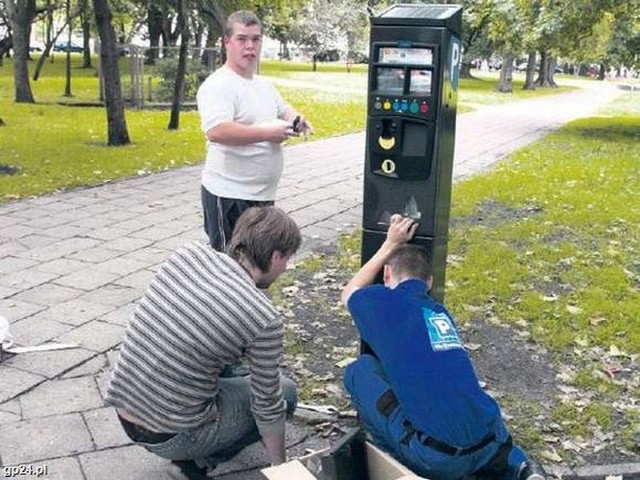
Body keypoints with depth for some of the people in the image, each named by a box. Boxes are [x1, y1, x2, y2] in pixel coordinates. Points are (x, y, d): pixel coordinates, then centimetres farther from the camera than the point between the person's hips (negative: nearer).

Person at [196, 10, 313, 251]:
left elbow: (283, 110, 25)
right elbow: (216, 131, -29)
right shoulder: (218, 85, -15)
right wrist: (268, 133, -25)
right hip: (230, 195, -9)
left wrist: (296, 120, -1)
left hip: (263, 194, 9)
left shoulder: (264, 85, 13)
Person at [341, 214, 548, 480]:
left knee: (360, 370, 12)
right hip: (489, 446, 6)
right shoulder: (441, 312, 17)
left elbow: (349, 294, 28)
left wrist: (390, 245, 34)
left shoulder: (383, 302, 1)